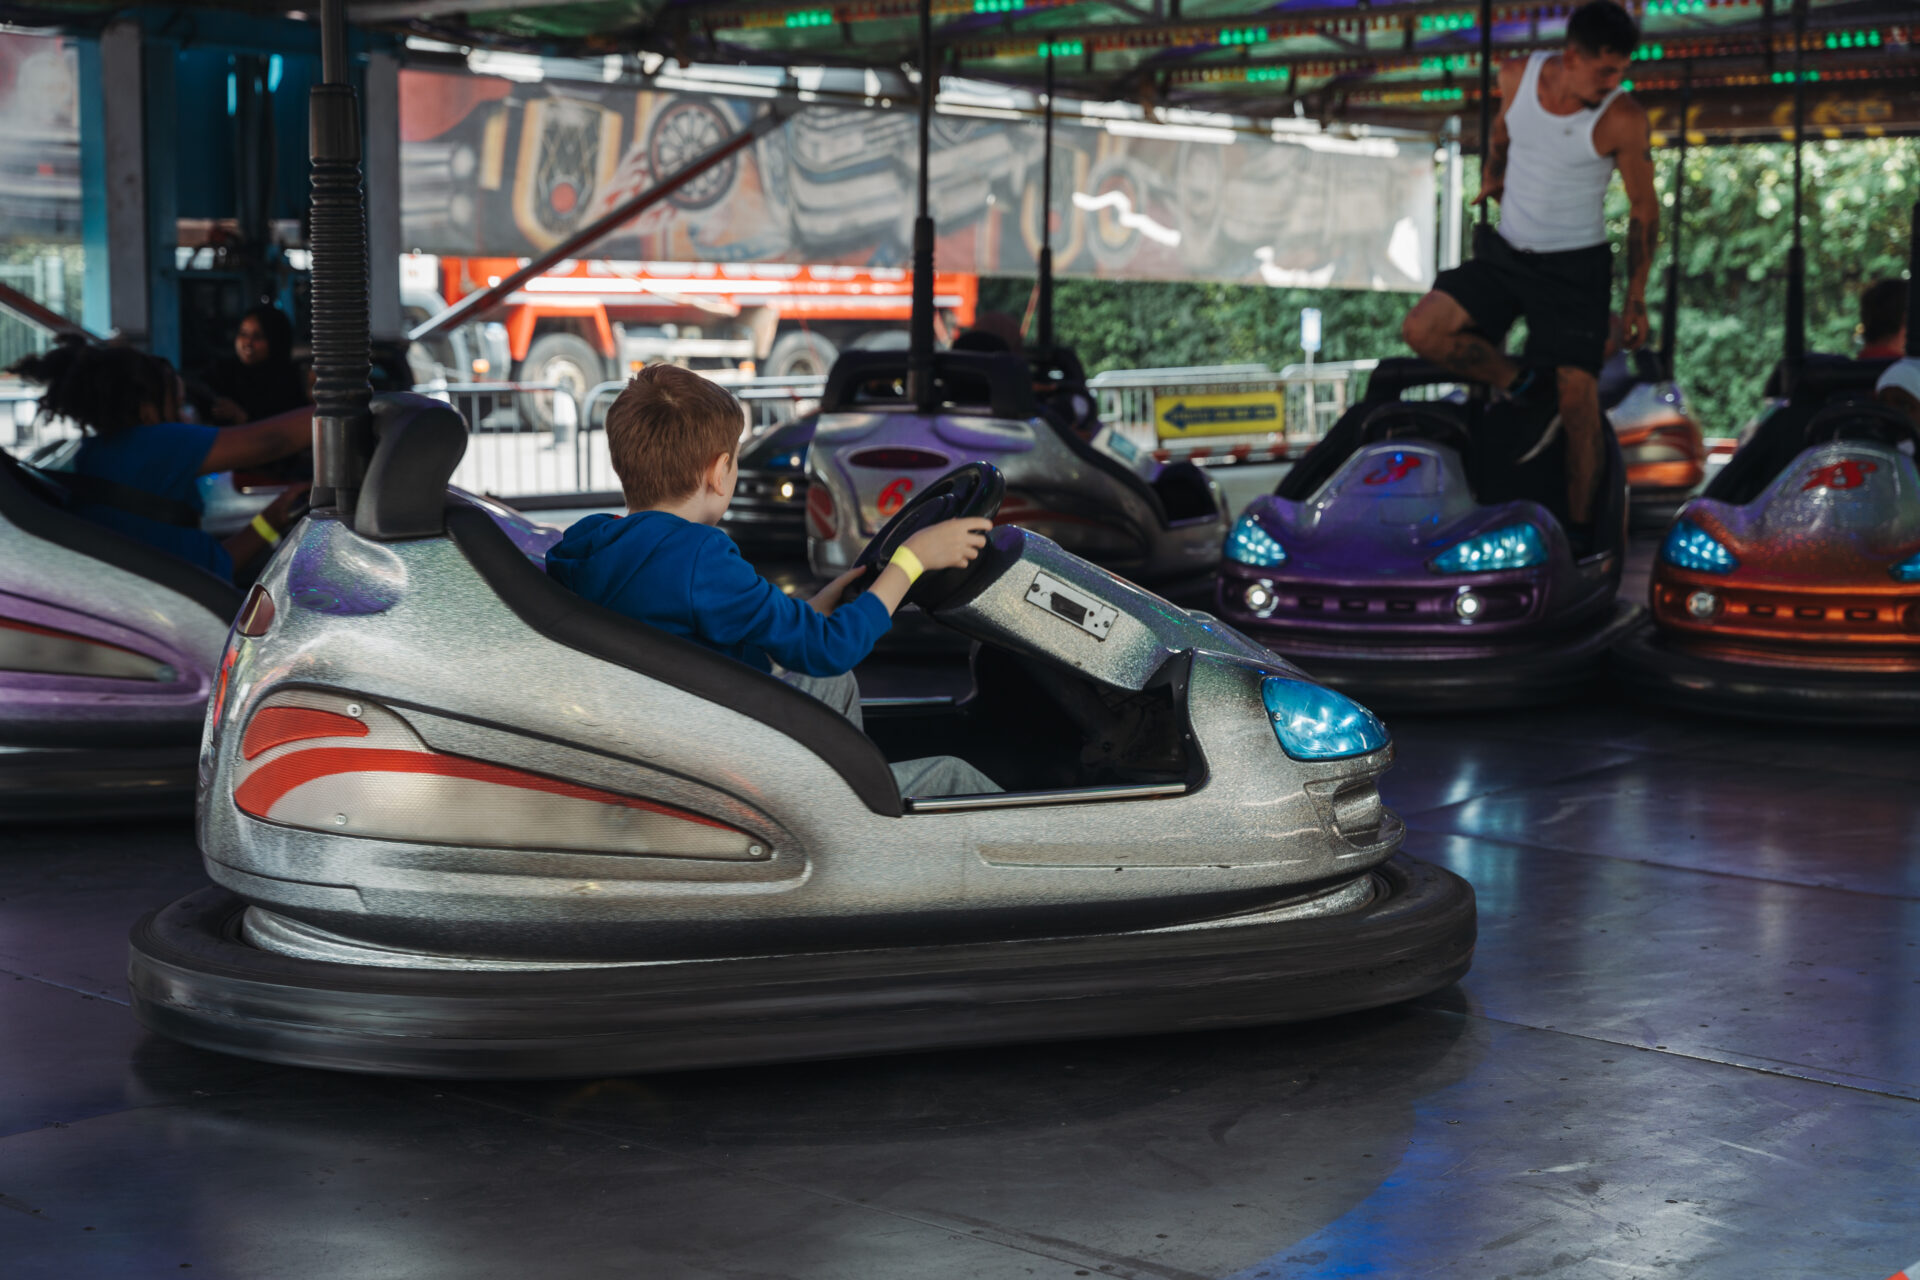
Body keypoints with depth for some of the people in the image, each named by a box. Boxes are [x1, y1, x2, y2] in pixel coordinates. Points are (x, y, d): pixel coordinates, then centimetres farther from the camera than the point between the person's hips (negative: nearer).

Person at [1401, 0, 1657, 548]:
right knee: (1423, 329, -17)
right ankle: (1520, 384, 4)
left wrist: (1636, 298, -5)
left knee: (1578, 402, -10)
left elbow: (1644, 207, -6)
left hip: (1575, 268, -4)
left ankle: (1580, 529, 2)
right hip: (1506, 253, 4)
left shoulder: (1622, 120, -16)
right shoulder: (1518, 77, -6)